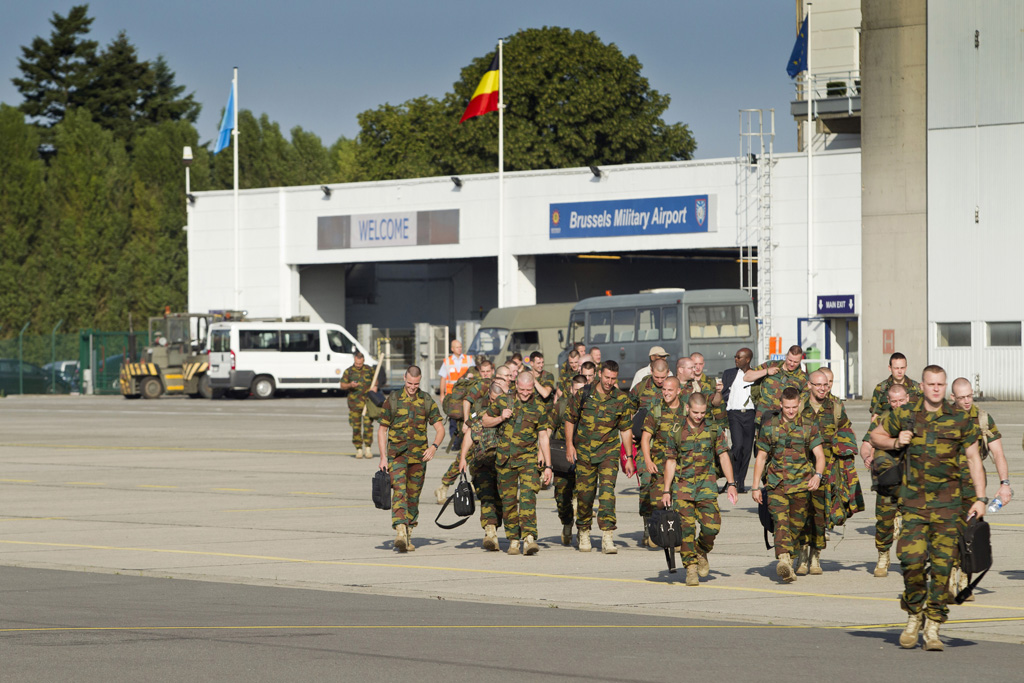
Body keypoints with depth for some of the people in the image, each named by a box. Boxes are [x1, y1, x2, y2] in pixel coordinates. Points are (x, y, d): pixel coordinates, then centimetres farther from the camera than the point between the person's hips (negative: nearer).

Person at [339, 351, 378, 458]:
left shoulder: (369, 370, 9)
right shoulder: (348, 371, 3)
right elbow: (342, 385, 6)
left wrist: (375, 387, 0)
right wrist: (350, 385, -14)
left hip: (368, 401, 0)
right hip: (354, 404, 0)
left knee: (368, 424, -10)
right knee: (356, 427, 0)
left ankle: (368, 448, -3)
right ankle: (359, 449, 9)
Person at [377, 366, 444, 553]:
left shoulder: (427, 401, 5)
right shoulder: (392, 400, 1)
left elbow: (440, 429, 6)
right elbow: (382, 430, 4)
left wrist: (434, 447, -13)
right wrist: (383, 457, -4)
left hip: (419, 456, 2)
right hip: (397, 454, -2)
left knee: (413, 496, 8)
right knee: (399, 491, -18)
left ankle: (408, 537, 20)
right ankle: (400, 532, -30)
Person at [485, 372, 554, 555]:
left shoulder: (540, 408, 1)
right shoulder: (502, 401, 3)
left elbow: (544, 438, 3)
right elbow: (485, 421, 15)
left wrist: (548, 466, 0)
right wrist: (500, 418, -7)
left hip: (528, 458, -2)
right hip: (505, 458, 2)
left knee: (528, 495, -18)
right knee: (508, 500, 4)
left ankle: (529, 537, -28)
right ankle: (513, 539, 15)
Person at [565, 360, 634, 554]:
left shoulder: (622, 399, -2)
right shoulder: (584, 394, -3)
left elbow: (626, 429, 6)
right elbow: (570, 419, 8)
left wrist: (629, 458, 6)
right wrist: (569, 445, -1)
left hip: (609, 452, -1)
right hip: (584, 451, 1)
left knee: (607, 490, -16)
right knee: (584, 494, 7)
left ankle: (607, 537, -19)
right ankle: (583, 533, 28)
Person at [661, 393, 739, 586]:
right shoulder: (676, 430, 1)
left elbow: (723, 456, 5)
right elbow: (671, 461, 5)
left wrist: (731, 484, -3)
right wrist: (666, 491, 1)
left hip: (706, 485, 1)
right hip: (683, 485, 0)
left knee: (712, 525, -10)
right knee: (686, 528, -8)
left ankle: (702, 552, 19)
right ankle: (691, 567, 0)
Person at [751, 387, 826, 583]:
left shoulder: (809, 426, 5)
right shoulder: (769, 426, 7)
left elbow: (820, 455, 1)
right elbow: (761, 458, 13)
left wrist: (817, 475, -19)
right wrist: (756, 487, 9)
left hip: (802, 484, 1)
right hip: (776, 483, -1)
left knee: (797, 526, 5)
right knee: (780, 521, -19)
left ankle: (789, 560, 23)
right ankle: (784, 560, -36)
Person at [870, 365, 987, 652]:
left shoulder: (960, 419, 1)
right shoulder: (904, 415, 4)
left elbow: (973, 458, 7)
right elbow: (875, 436, 19)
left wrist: (980, 498, 0)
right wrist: (896, 442, -3)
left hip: (947, 502, 0)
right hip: (914, 501, 0)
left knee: (942, 564, -2)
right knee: (912, 560, -11)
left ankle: (933, 628, 7)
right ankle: (914, 616, 12)